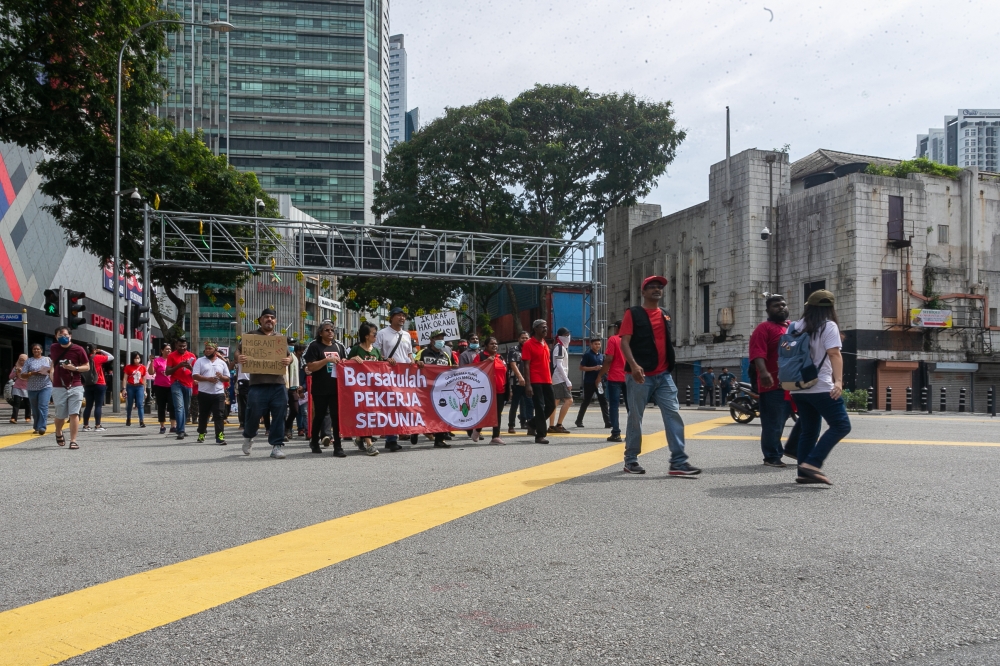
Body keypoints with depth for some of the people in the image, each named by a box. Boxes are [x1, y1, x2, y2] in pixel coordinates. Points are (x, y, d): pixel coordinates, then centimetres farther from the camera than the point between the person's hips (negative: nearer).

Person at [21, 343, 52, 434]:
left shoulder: (47, 359, 12)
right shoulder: (28, 361, 10)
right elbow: (23, 375, 4)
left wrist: (50, 371, -8)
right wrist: (32, 373, -14)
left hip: (46, 387, -2)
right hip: (32, 388, 2)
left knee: (43, 406, -15)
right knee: (35, 409, 7)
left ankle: (42, 427, -17)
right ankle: (36, 428, 18)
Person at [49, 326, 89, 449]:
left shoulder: (78, 349, -4)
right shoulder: (54, 348, 6)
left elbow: (87, 366, 0)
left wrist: (74, 368, -17)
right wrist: (53, 378, 17)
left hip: (75, 387, -2)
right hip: (58, 387, 2)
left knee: (74, 414, -8)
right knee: (60, 415, 8)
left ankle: (73, 441, -4)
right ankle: (58, 433, 38)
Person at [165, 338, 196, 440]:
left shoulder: (191, 356, 10)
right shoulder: (172, 356, 3)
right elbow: (168, 372, -2)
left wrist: (190, 367, -11)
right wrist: (178, 366, -15)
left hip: (188, 384, 3)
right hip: (176, 384, -3)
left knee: (186, 408, 9)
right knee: (179, 407, -14)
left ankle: (182, 429, 21)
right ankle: (180, 431, -19)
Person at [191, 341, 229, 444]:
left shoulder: (222, 362, 11)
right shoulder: (200, 361, 5)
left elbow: (227, 378, 13)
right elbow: (195, 376, -5)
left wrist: (221, 377, -9)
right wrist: (208, 379, -17)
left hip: (219, 393, 1)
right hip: (204, 393, 0)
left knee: (219, 416, -6)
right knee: (203, 415, 10)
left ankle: (220, 437, -8)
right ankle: (201, 433, 28)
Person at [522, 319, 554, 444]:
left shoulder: (545, 344, 15)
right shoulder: (528, 344, -8)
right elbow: (526, 365, -12)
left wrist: (550, 379, 15)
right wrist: (528, 384, -18)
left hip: (546, 381, 8)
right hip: (535, 381, -8)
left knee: (551, 405, 9)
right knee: (540, 407, -5)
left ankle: (534, 423, 28)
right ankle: (540, 435, 3)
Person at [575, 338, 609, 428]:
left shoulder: (601, 356, 12)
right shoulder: (587, 354, -6)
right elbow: (581, 367, -10)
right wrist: (594, 368, -19)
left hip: (599, 381, 5)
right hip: (589, 382, -5)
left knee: (603, 402, 0)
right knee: (586, 402, 3)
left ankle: (607, 422, -1)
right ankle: (579, 421, 17)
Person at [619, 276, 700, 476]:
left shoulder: (666, 315, 16)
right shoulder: (633, 313, -2)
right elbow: (624, 342, -11)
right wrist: (633, 365, -25)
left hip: (664, 375, 5)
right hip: (641, 375, -5)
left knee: (673, 415, -5)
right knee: (635, 418, 3)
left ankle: (678, 462, -7)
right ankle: (631, 460, 16)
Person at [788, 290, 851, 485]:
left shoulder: (795, 327, 13)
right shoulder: (828, 326, -6)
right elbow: (834, 354, -17)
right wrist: (839, 381, -26)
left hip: (798, 388, 7)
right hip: (820, 387, -7)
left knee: (808, 431, 13)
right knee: (841, 425, -4)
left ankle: (804, 473, 10)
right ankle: (812, 463, -15)